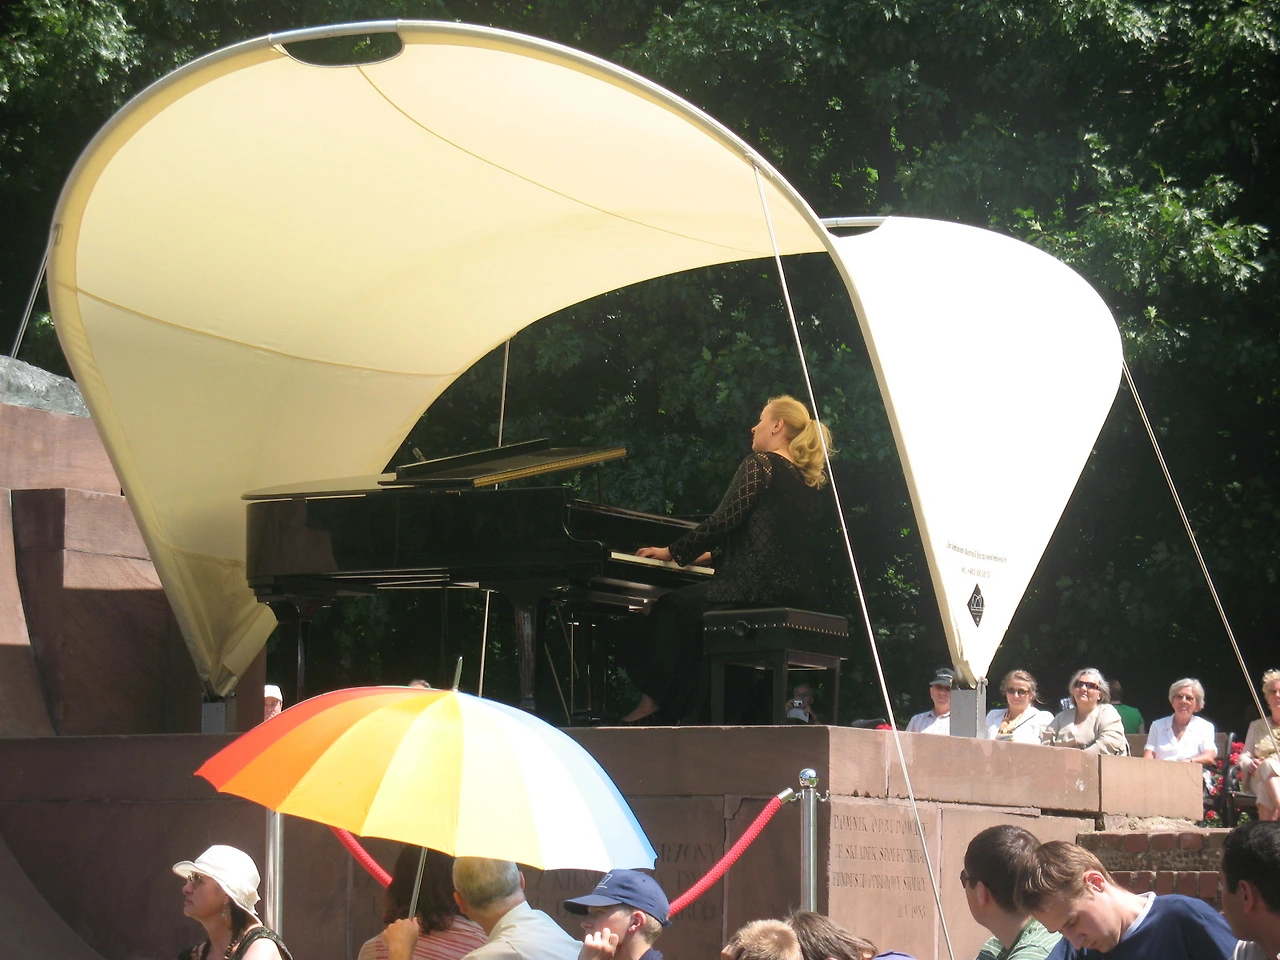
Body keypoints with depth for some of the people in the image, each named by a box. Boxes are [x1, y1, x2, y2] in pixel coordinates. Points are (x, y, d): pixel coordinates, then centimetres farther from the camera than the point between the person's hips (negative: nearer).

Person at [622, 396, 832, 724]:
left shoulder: (761, 463, -6)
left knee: (672, 608, 9)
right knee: (687, 604, 24)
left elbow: (723, 522, -12)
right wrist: (715, 554, 34)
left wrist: (674, 552, -1)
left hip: (757, 586, -8)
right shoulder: (807, 479, 18)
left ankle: (652, 703, 12)